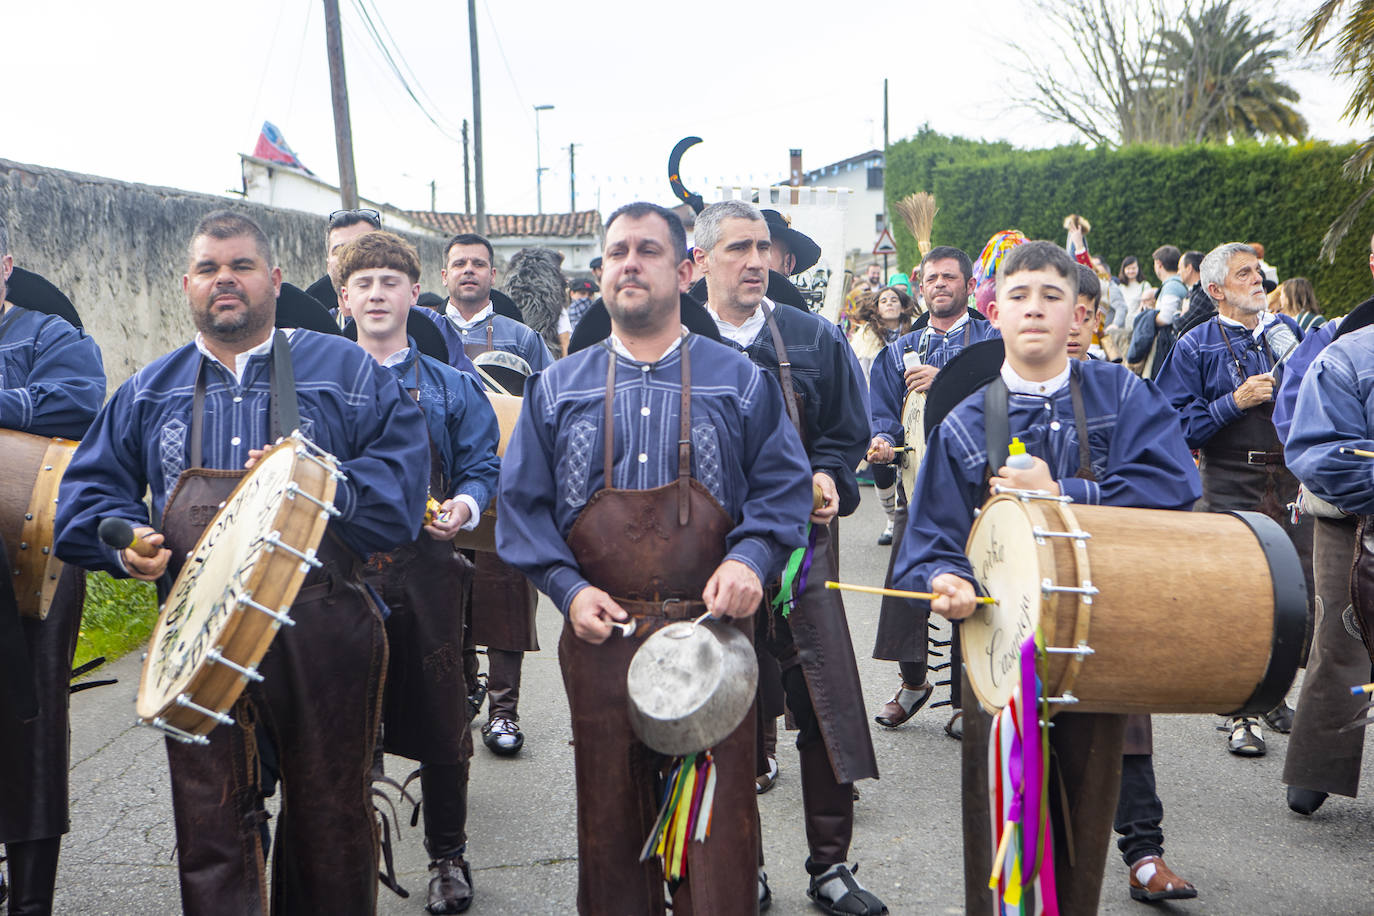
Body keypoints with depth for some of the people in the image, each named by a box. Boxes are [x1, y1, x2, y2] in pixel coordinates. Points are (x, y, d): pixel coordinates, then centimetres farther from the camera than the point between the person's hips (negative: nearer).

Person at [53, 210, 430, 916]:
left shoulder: (348, 373, 5)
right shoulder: (149, 392, 14)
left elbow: (402, 481, -4)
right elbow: (90, 491, 16)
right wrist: (124, 539, -4)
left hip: (320, 637, -2)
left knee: (330, 815, 10)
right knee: (210, 827, 5)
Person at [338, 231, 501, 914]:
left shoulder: (450, 387, 8)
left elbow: (481, 466, 5)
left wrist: (465, 504, -16)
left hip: (427, 570, 0)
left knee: (440, 723, 6)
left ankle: (448, 860, 23)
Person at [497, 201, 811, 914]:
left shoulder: (739, 381, 5)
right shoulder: (557, 389, 9)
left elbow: (783, 487, 5)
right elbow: (521, 504, 9)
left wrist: (750, 559, -12)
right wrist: (567, 586, -5)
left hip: (711, 635, -1)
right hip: (599, 637, 2)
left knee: (718, 826, 2)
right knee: (610, 822, 11)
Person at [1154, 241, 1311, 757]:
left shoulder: (1288, 331, 14)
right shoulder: (1196, 347, 1)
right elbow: (1176, 425, -6)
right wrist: (1236, 402, -14)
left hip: (1293, 481, 4)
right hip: (1231, 487, -4)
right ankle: (1243, 714, 6)